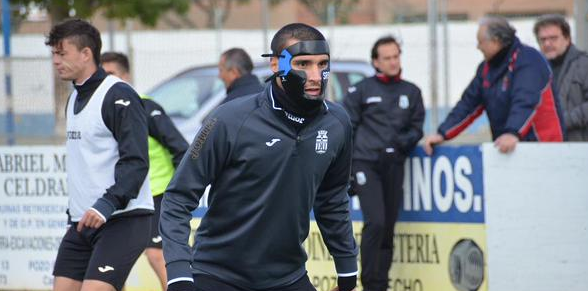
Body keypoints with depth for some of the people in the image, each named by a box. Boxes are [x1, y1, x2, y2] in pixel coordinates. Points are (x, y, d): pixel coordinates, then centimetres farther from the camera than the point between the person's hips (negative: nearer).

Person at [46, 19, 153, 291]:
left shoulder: (119, 96, -12)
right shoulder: (75, 98, 17)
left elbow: (136, 162, -19)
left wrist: (108, 204, -29)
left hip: (123, 220, -9)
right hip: (83, 222, 9)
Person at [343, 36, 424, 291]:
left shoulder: (411, 92, 12)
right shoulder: (362, 90, 3)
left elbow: (416, 128, 14)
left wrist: (402, 142, -8)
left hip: (394, 165, 4)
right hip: (365, 163, -4)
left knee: (388, 228, 5)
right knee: (375, 222, -16)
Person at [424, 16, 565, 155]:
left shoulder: (528, 61, -14)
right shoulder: (486, 68, 12)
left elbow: (525, 102, -28)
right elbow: (469, 103, 11)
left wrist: (513, 133, -44)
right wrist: (442, 134, 0)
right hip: (504, 148, 7)